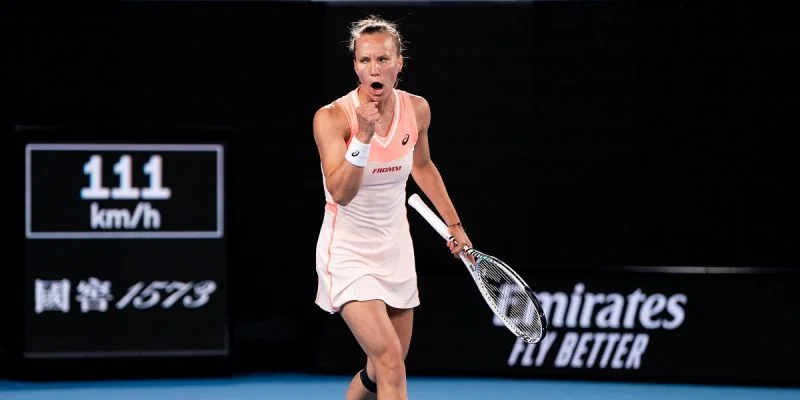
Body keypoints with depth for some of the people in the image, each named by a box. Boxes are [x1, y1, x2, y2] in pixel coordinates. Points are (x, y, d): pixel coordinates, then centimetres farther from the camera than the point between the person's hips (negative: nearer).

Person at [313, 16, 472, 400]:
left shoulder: (417, 109, -3)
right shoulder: (332, 117, -19)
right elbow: (341, 192, -29)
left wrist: (454, 224, 19)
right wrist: (364, 135, -39)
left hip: (395, 251, 6)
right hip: (348, 253, -6)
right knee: (391, 361, -20)